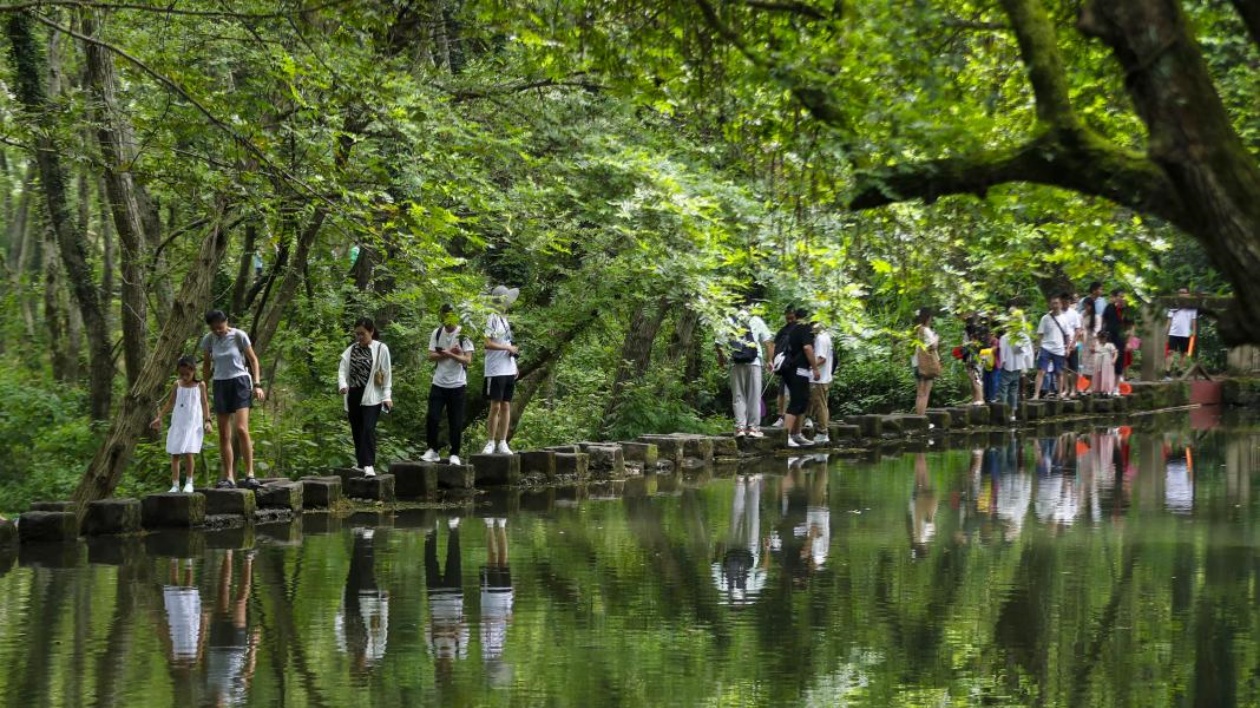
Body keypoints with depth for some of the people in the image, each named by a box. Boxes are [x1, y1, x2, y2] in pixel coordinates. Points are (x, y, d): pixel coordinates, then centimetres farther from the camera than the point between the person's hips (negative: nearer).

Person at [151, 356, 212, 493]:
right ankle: (175, 485, 7)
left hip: (193, 424, -3)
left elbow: (205, 403, 3)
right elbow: (170, 403, 17)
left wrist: (207, 420, -7)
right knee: (174, 455, 1)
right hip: (177, 424, 3)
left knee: (188, 453, -13)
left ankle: (189, 483, 3)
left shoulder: (200, 385, 2)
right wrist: (159, 418, 17)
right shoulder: (177, 385, 8)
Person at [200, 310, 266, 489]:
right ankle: (229, 477, 5)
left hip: (240, 382, -4)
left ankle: (250, 474, -17)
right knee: (224, 434, 2)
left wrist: (257, 384, -7)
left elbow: (253, 360, 1)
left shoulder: (239, 336, -7)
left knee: (241, 429, -18)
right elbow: (206, 365, 15)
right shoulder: (208, 340, 2)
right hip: (220, 385, 4)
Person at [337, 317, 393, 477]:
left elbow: (387, 374, -2)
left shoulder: (381, 349, -2)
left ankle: (369, 465, -19)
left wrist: (387, 396, -6)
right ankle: (361, 462, 21)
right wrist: (342, 385, -19)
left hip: (372, 397, -5)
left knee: (368, 429, -15)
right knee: (356, 431, 10)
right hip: (354, 396, 5)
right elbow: (342, 370, 1)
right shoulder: (351, 350, 8)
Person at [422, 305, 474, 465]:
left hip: (458, 385, -2)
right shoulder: (437, 333, 4)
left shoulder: (463, 335, -6)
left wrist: (447, 354, -24)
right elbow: (431, 356, -3)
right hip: (438, 384, 2)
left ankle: (455, 454, 12)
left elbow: (468, 360, -13)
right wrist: (451, 353, -15)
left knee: (456, 422, 2)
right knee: (432, 418, -4)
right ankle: (432, 450, 9)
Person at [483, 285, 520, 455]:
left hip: (508, 370, 7)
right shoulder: (492, 318, -10)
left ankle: (502, 443, 10)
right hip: (496, 370, -7)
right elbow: (488, 343, -16)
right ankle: (490, 443, 2)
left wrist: (514, 358, 12)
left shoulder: (505, 318, 15)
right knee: (496, 406, -5)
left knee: (506, 406, 7)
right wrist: (509, 348, -13)